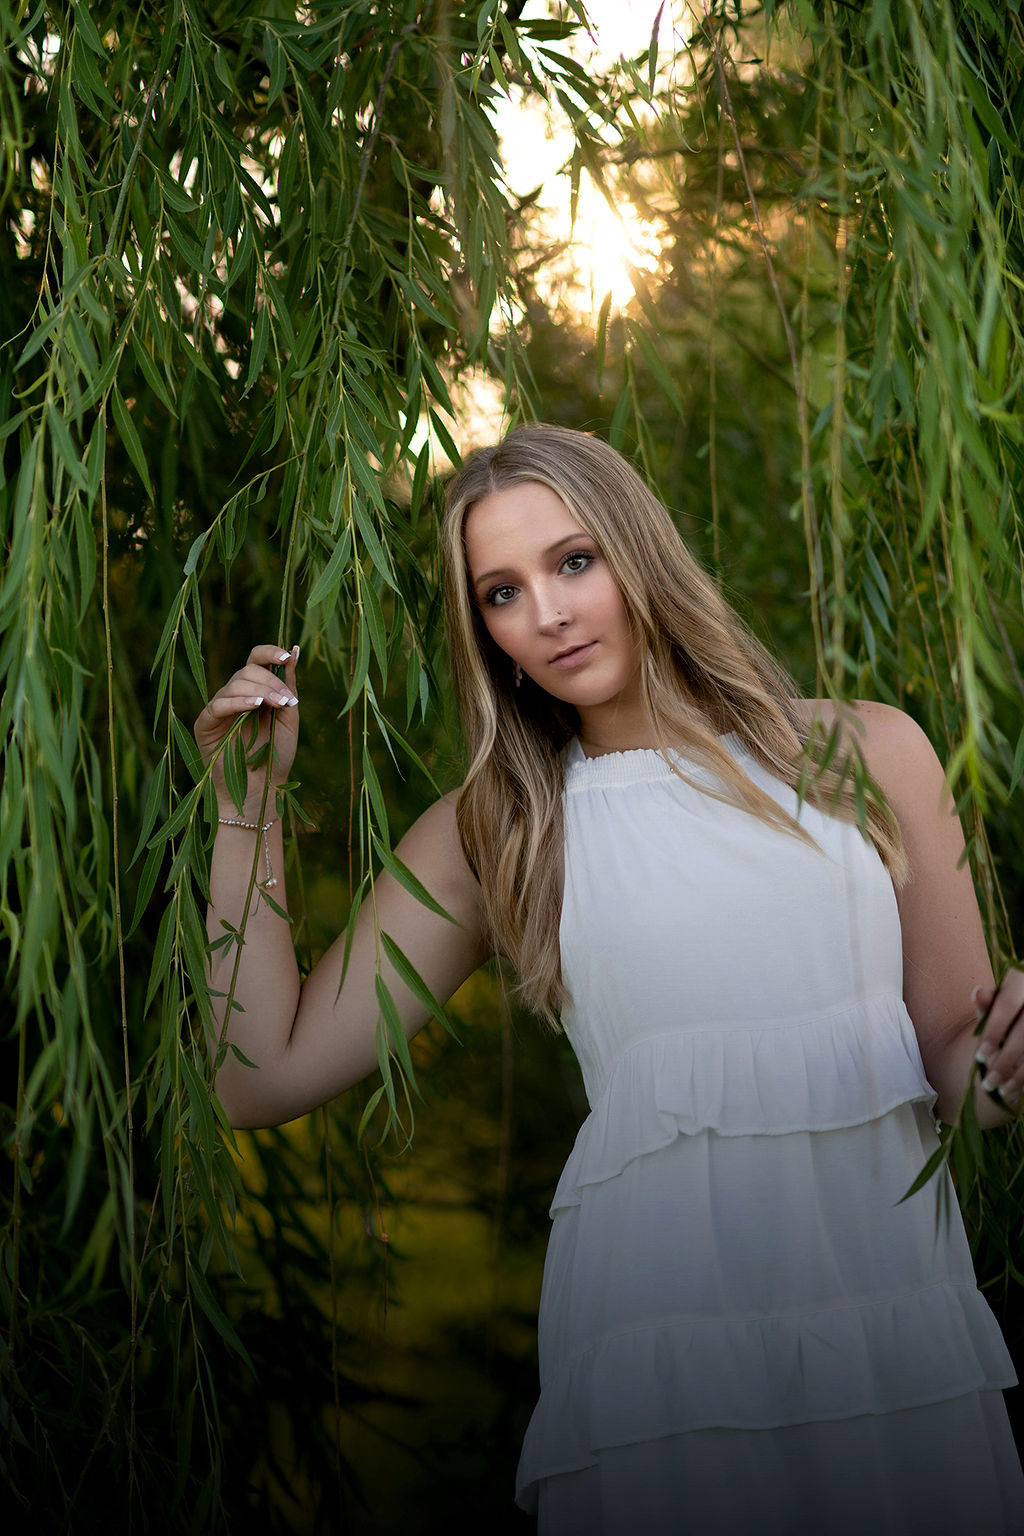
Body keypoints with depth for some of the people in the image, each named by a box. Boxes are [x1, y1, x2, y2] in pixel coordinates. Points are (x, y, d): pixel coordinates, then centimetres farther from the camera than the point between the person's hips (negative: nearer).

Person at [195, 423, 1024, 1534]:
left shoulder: (866, 754, 7)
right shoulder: (489, 838, 6)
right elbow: (266, 1076, 1)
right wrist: (247, 804, 0)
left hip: (899, 1311, 2)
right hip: (656, 1338, -1)